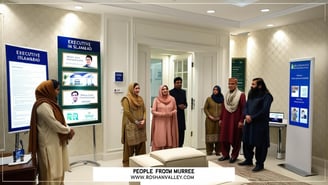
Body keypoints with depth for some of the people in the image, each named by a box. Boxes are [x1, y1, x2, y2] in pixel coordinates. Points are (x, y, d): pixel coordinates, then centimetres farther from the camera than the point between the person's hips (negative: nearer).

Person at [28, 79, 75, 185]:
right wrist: (69, 130, -8)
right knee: (51, 173, 1)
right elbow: (54, 125, -22)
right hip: (50, 144, -10)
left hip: (56, 143, 10)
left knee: (58, 171, 17)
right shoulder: (43, 105, -20)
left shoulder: (50, 103, 11)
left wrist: (68, 129, -4)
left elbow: (60, 120, 13)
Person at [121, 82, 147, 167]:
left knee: (141, 143, 10)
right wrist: (135, 122, -14)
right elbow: (127, 112, -15)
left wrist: (143, 120, -5)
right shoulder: (126, 99, -8)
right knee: (130, 144, -1)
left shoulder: (140, 98, 14)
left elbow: (144, 110, 11)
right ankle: (127, 162, 11)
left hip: (141, 125, 7)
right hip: (130, 125, -6)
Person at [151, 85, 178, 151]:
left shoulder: (172, 99, 5)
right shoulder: (156, 100, -1)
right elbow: (153, 111, -4)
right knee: (159, 140, -3)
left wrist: (171, 113, -11)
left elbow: (175, 109, 10)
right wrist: (163, 114, -15)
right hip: (159, 123, -2)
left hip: (169, 123, 2)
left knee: (169, 140, 3)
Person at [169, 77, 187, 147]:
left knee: (181, 134, 6)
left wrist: (185, 106, -3)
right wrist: (178, 106, -14)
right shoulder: (171, 92, -4)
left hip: (181, 116, 6)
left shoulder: (183, 92, 14)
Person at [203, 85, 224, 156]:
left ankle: (217, 151, 13)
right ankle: (209, 151, 9)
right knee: (210, 134, 0)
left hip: (219, 120, 1)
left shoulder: (222, 99, 5)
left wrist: (220, 117, -6)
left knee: (218, 135, 2)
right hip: (210, 120, -1)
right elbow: (205, 108, 2)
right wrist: (209, 116, -8)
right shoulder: (209, 99, 3)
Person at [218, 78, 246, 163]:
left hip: (235, 120, -5)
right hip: (226, 119, 6)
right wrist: (221, 119, 13)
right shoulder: (226, 95, 12)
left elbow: (243, 109, -10)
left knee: (235, 138, 3)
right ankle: (225, 154, 21)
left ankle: (234, 155, 17)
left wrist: (241, 121, -15)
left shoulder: (241, 95, -6)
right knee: (224, 137, 8)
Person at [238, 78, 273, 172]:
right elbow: (246, 106, 12)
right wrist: (246, 115, -6)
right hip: (249, 123, 8)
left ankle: (260, 164, 15)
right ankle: (248, 159, 31)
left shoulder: (266, 96, -10)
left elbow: (264, 110, -17)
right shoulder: (251, 94, 15)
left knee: (259, 144, 1)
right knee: (246, 142, 14)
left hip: (260, 124, -7)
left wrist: (252, 118, -15)